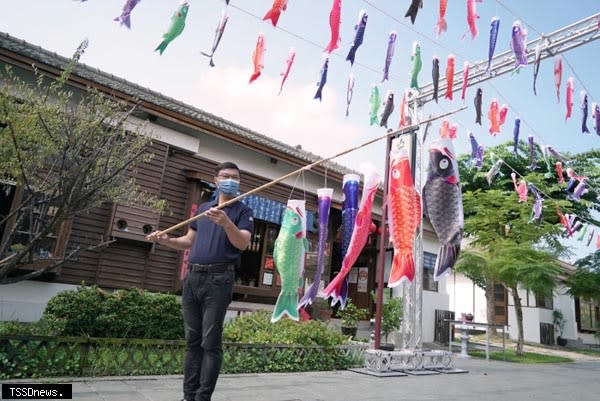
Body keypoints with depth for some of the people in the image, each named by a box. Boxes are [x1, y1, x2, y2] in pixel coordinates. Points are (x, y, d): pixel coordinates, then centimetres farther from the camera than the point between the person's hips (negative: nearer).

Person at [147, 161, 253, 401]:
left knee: (210, 343, -3)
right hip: (192, 277, 6)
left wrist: (226, 223, -31)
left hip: (218, 279, -5)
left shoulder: (242, 212, 2)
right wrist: (166, 240, 5)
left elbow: (243, 243, -14)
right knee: (192, 341, 10)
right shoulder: (203, 208, 18)